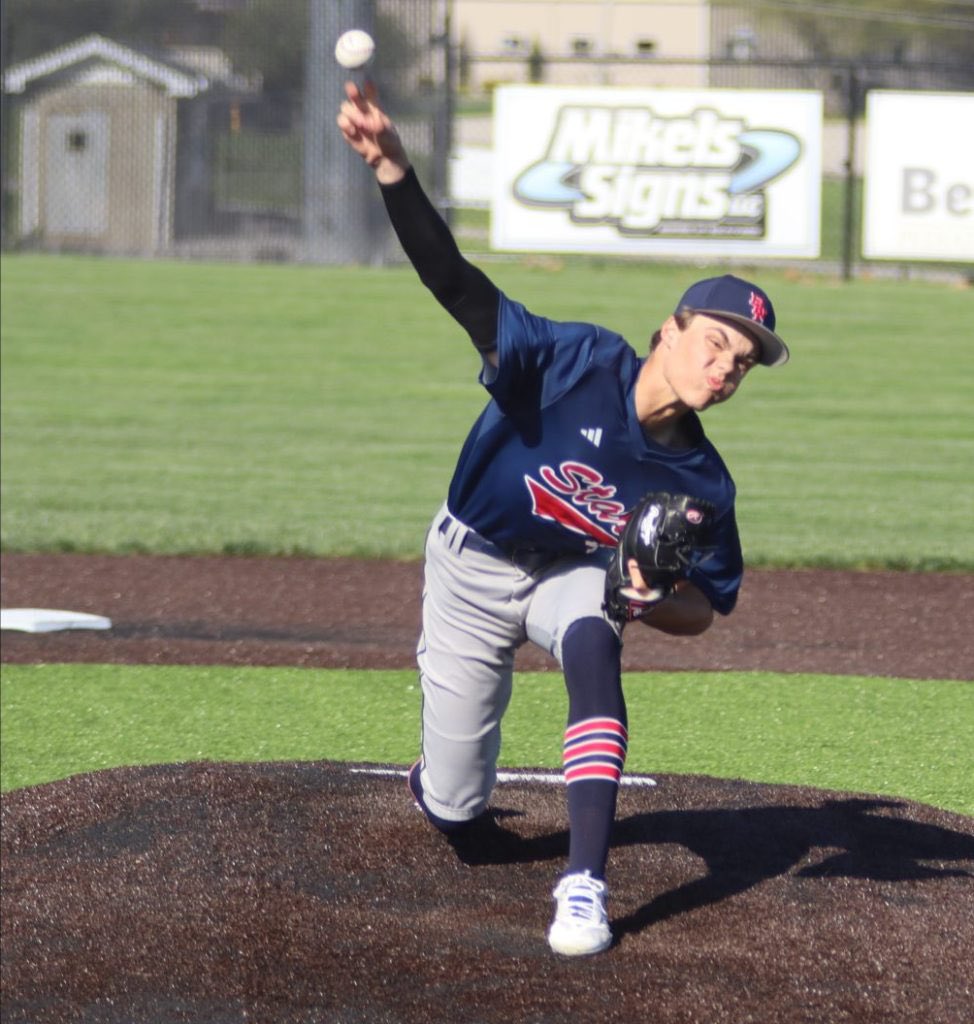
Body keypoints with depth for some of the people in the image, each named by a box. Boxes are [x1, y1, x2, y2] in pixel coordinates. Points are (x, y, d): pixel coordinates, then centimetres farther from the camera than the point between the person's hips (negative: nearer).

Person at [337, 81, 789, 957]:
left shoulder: (701, 485, -20)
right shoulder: (577, 362, -30)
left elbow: (705, 608, -7)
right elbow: (458, 285, -39)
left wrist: (652, 601, -33)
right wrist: (392, 169, -54)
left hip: (573, 573, 1)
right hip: (472, 564, -1)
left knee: (592, 645, -38)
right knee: (453, 811, 4)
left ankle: (586, 883, -37)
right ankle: (448, 776, 48)